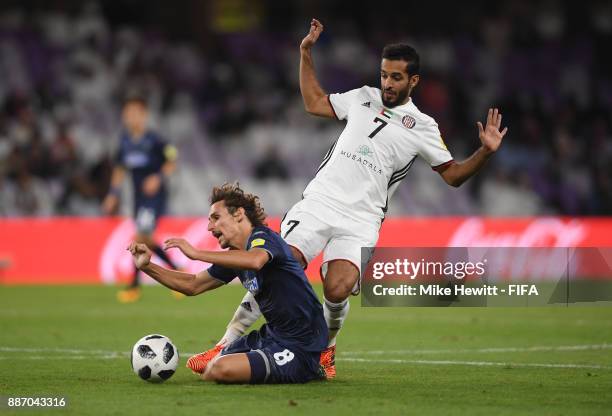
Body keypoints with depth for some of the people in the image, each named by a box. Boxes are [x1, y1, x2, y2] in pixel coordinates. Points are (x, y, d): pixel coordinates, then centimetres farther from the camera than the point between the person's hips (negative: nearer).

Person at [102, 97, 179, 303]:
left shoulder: (153, 140, -11)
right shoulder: (125, 141, 6)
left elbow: (171, 162, -5)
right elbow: (120, 168, 18)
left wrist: (159, 177, -21)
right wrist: (113, 194, 12)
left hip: (155, 195, -7)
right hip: (139, 196, 7)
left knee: (140, 237, -14)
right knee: (146, 241, 9)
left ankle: (134, 286, -7)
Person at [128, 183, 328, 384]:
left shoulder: (263, 237, -15)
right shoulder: (234, 256, 11)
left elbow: (255, 260, -40)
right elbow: (193, 285, 18)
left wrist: (196, 253, -35)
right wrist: (147, 266, 6)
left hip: (299, 348, -10)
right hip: (272, 335, 10)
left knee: (220, 369, -26)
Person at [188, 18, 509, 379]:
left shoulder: (422, 128, 6)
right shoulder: (363, 98, 14)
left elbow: (453, 174, 9)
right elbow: (314, 103, 28)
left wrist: (486, 151, -7)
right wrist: (306, 54, 24)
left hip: (360, 222, -2)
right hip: (318, 203, 2)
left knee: (337, 289, -24)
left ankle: (326, 349, 8)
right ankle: (225, 347, -10)